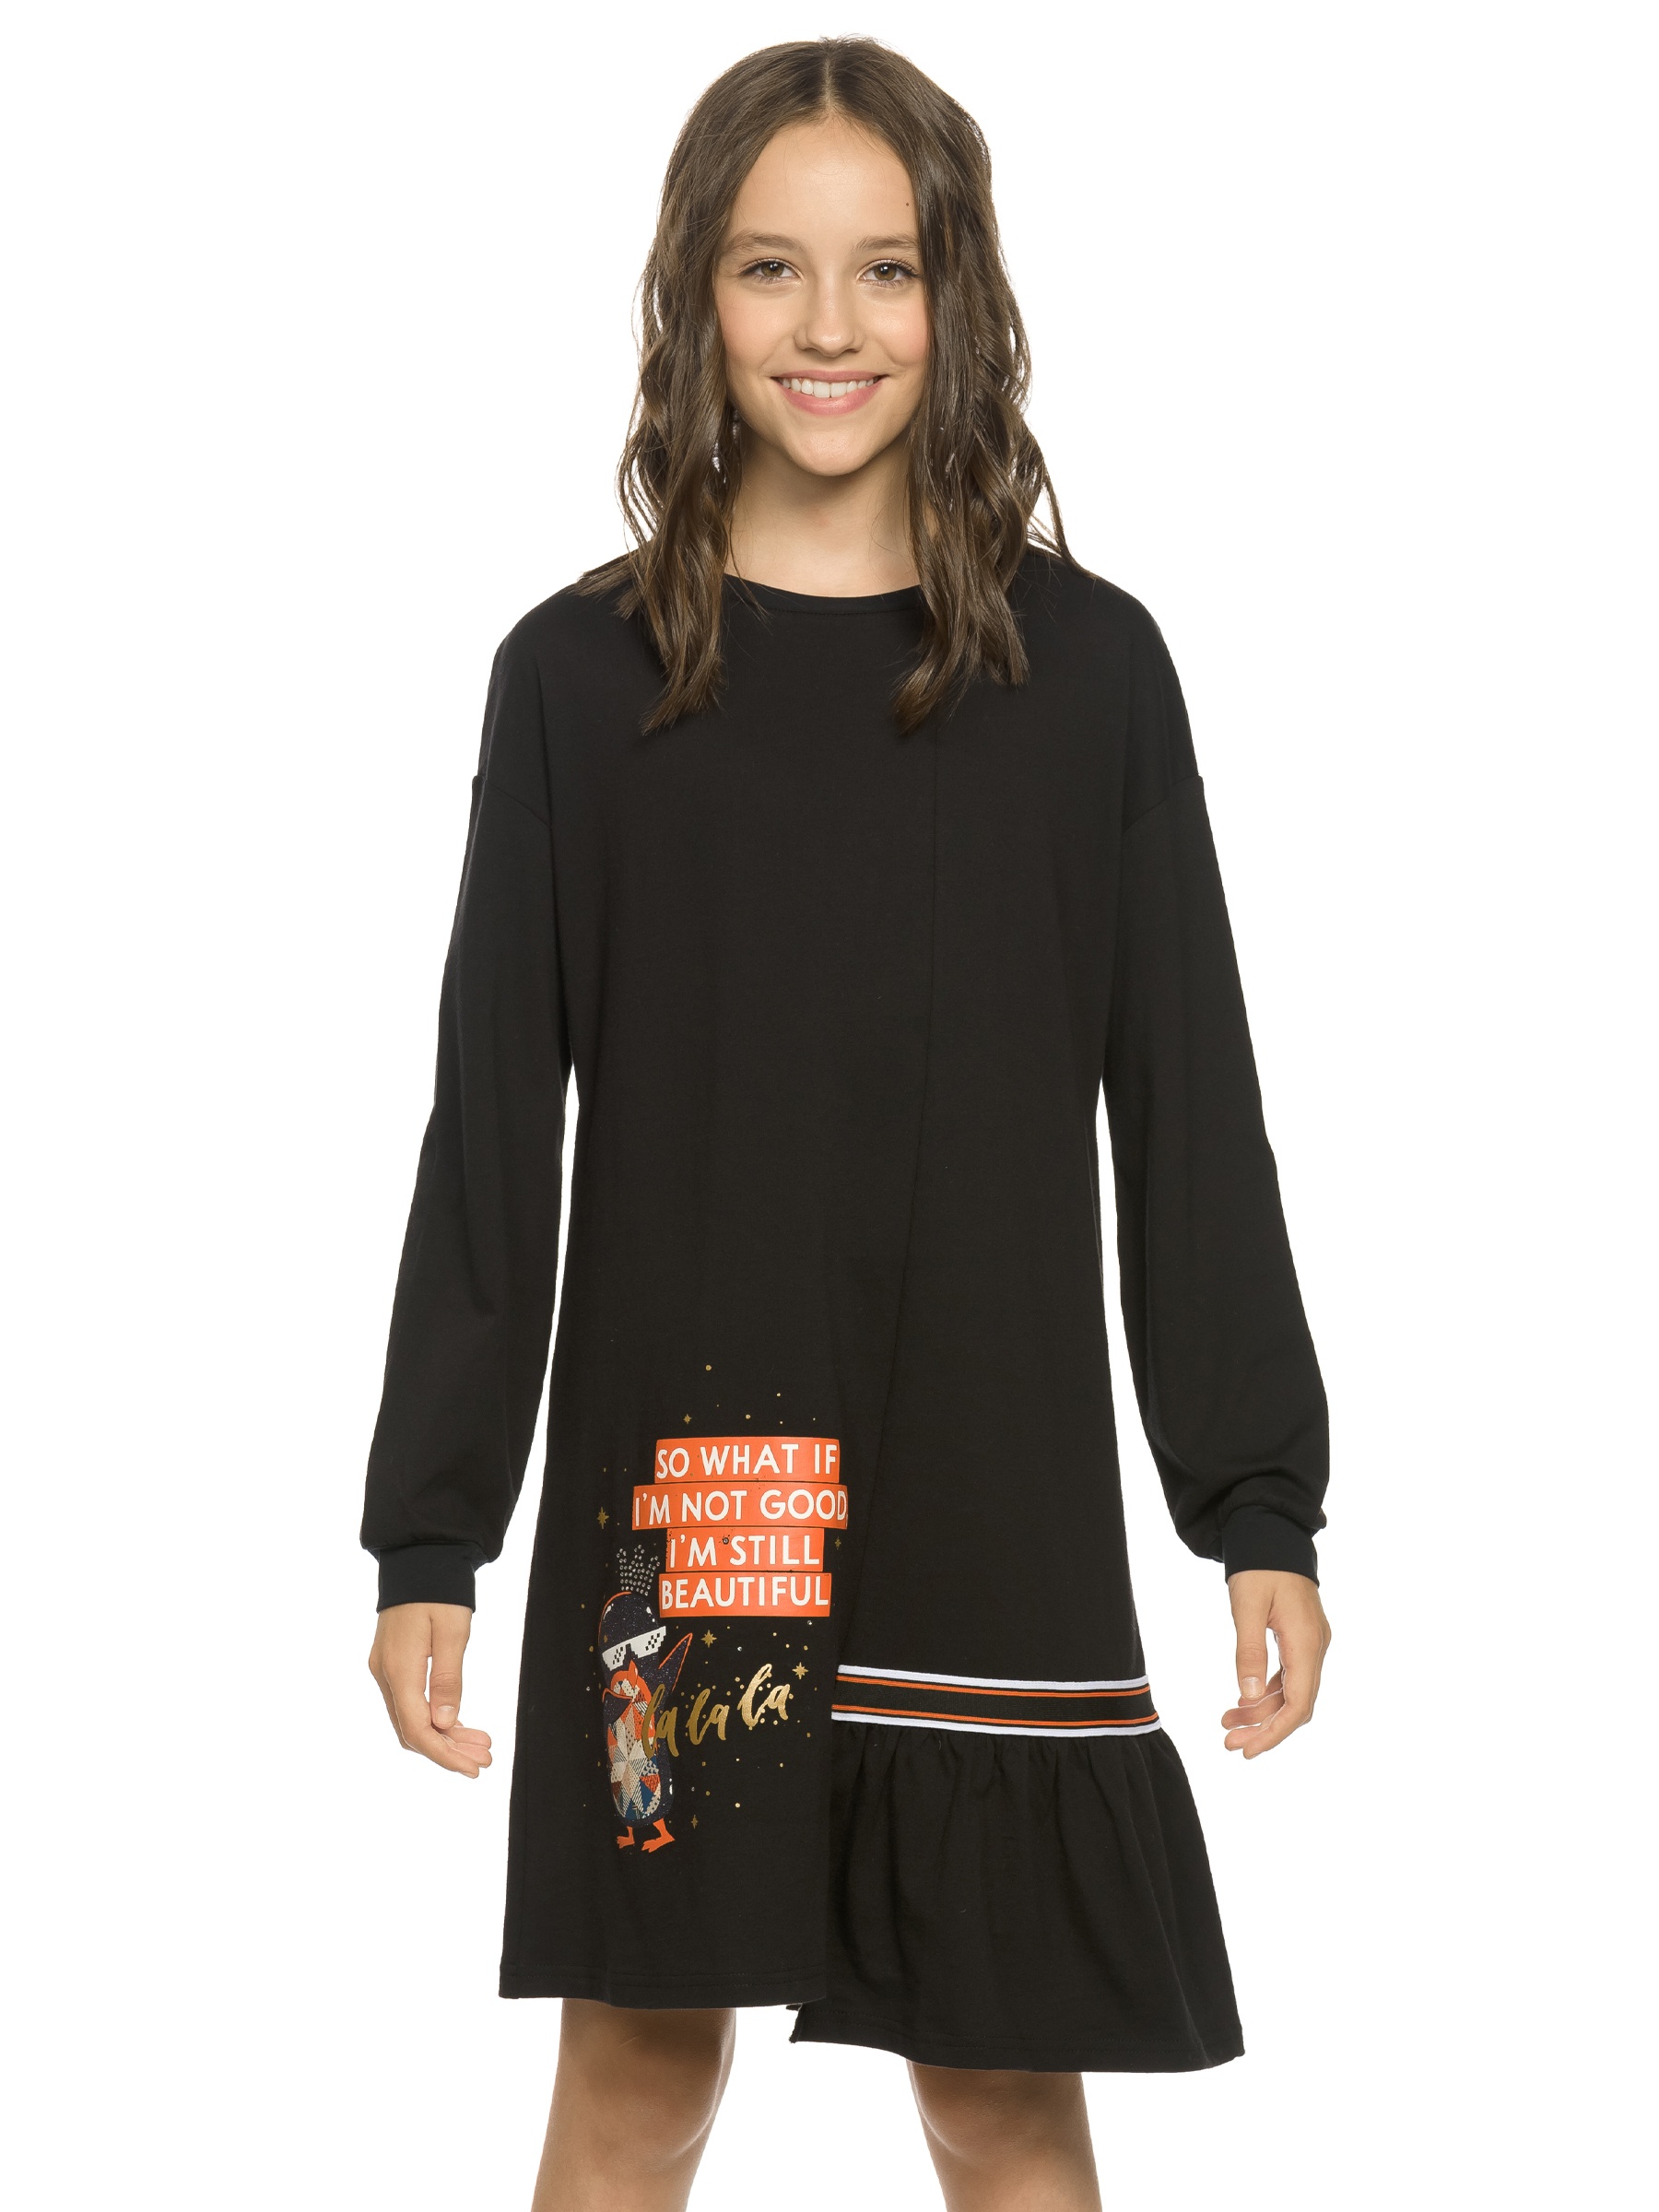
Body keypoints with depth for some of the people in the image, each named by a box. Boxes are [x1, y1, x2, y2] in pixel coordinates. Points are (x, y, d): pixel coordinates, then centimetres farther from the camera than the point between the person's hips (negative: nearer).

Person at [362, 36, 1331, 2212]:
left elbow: (1190, 1113, 4)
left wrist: (1266, 1505, 1)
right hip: (668, 1481, 0)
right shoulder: (584, 673, 3)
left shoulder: (1087, 667, 3)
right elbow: (494, 1130, 3)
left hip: (990, 1483, 0)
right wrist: (427, 1533, 0)